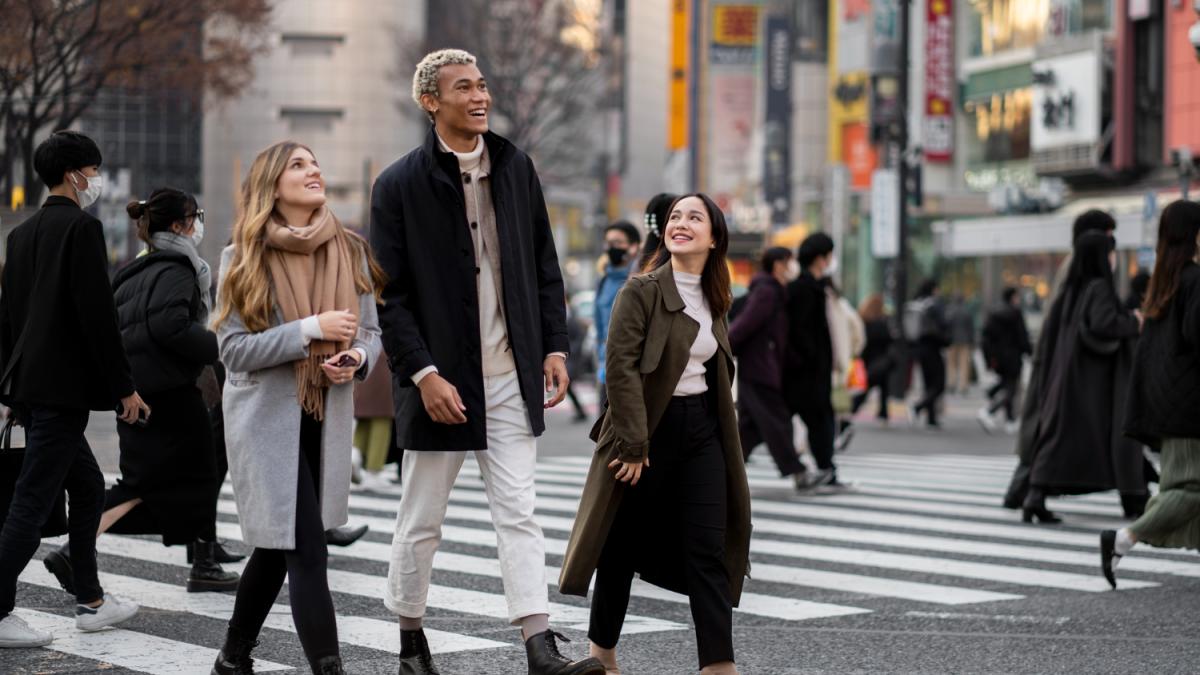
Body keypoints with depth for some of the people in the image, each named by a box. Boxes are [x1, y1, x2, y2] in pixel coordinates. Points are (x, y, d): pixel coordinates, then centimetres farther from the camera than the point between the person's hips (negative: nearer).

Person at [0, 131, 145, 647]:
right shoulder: (82, 227, -11)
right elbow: (97, 314, -16)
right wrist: (124, 388, -12)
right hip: (63, 386, -9)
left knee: (87, 488, 18)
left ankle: (90, 600, 23)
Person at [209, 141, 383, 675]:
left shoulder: (351, 253, 4)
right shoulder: (243, 259, -7)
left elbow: (370, 331, 10)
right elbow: (234, 348, -12)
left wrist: (357, 358, -13)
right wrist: (310, 329, -22)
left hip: (328, 421, 5)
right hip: (270, 421, -5)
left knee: (277, 547, 16)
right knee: (307, 552, -11)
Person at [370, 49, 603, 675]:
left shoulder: (515, 167, 7)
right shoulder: (399, 184, -6)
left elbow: (544, 267, 12)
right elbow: (390, 294, -8)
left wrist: (555, 347, 5)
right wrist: (424, 374, -15)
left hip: (511, 377, 3)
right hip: (440, 379, -3)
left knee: (518, 514, -1)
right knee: (421, 522, 8)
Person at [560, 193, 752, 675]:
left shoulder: (714, 299, 9)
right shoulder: (642, 290, -11)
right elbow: (621, 367, -17)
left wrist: (724, 432, 14)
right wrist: (632, 444, -20)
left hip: (702, 429, 5)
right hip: (649, 427, -5)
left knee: (709, 549, -2)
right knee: (623, 543, 7)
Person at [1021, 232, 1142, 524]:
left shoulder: (1071, 288, 11)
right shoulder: (1099, 288, -11)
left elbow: (1048, 330, 14)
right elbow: (1102, 323, -26)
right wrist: (1133, 322, -10)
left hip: (1066, 374, 7)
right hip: (1094, 378, -7)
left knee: (1058, 435, 4)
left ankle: (1035, 497, -7)